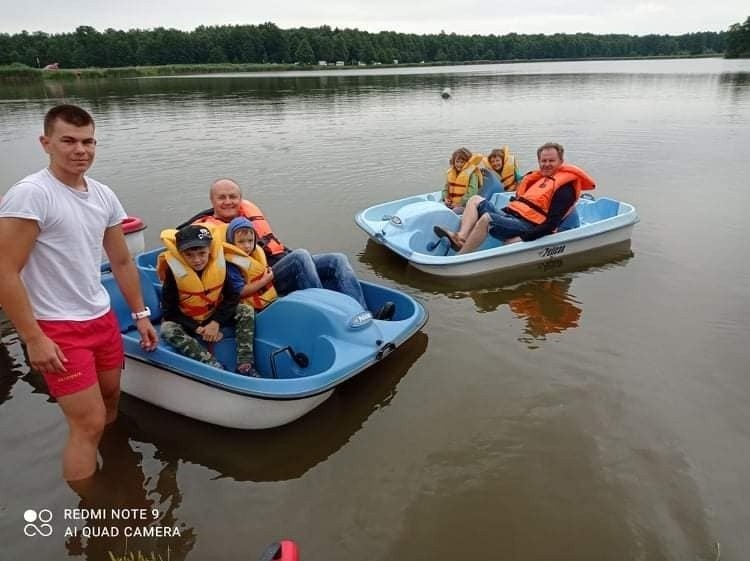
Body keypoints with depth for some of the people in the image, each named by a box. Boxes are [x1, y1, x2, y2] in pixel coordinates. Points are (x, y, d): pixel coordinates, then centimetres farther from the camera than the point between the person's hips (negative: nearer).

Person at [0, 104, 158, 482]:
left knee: (110, 399, 20)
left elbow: (121, 261, 13)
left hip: (102, 318, 7)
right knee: (89, 423, -4)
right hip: (57, 329, -7)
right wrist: (34, 339, -19)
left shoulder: (104, 196, 4)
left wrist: (140, 314, 13)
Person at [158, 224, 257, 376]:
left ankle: (244, 364, -25)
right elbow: (169, 311, -18)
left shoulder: (219, 263, -16)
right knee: (168, 329, -33)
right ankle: (213, 364, -41)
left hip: (214, 315, 3)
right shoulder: (174, 271, -23)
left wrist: (216, 322, -23)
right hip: (186, 321, -2)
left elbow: (232, 296, -10)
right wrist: (197, 329, -26)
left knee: (247, 311, -16)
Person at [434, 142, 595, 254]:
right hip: (510, 215, 10)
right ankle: (461, 238, -18)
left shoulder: (564, 188, -6)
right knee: (475, 200, 7)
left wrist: (523, 238, -24)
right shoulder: (539, 178, 22)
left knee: (486, 218, -33)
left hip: (527, 226, -10)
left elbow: (551, 223, -16)